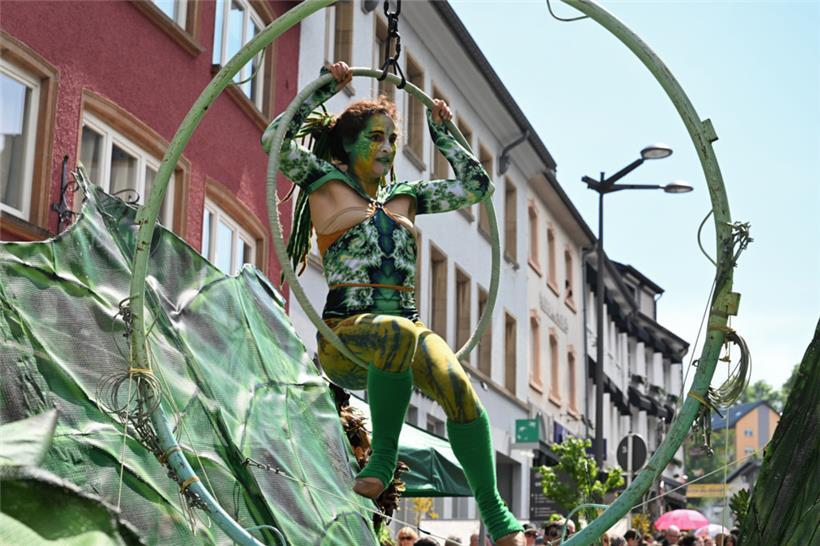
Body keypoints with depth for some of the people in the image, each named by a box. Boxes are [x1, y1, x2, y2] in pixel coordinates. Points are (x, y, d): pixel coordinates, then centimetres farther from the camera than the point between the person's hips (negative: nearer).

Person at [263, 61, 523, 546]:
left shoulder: (406, 196, 23)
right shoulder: (327, 182, 11)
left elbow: (477, 185, 29)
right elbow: (275, 141, -2)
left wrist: (442, 134, 28)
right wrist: (326, 89, 2)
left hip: (406, 328, 5)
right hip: (345, 331, -4)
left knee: (456, 383, -28)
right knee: (401, 333, -41)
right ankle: (383, 455, -25)